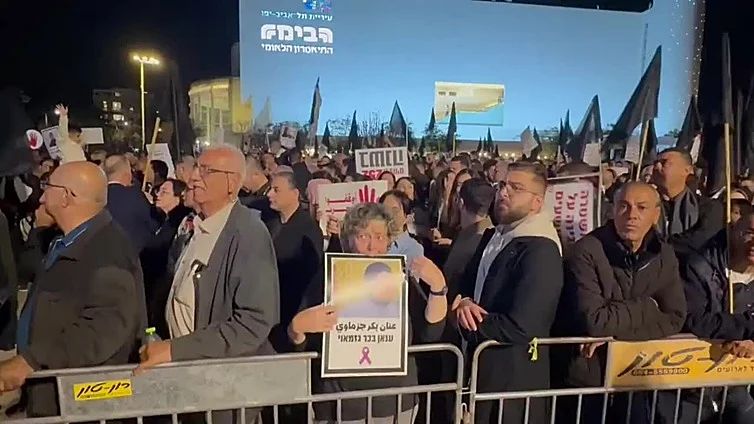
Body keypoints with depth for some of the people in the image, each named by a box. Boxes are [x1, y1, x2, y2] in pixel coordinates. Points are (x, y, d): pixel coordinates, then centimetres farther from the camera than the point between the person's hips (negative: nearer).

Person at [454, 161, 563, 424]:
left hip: (512, 375, -8)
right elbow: (466, 283, 12)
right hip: (480, 363, 8)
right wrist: (462, 303, -11)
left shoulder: (541, 252, -22)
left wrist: (467, 319, -14)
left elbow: (519, 328, -27)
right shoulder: (492, 236, 7)